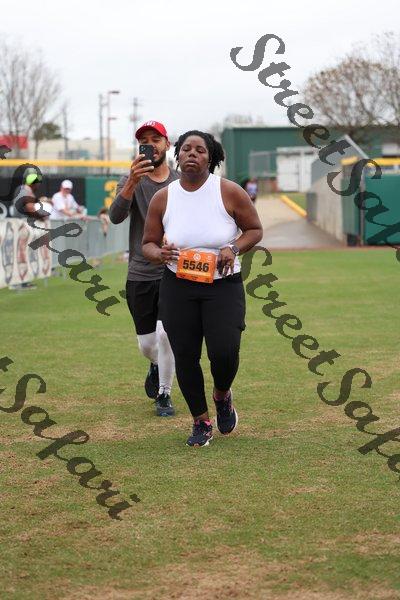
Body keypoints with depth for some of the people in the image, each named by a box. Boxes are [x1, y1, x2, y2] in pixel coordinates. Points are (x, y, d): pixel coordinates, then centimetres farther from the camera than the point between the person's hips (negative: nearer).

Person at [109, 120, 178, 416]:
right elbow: (116, 216, -21)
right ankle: (158, 367, 43)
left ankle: (164, 394, 3)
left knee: (166, 331, -16)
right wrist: (132, 182, -37)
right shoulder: (131, 182, -1)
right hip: (140, 274, 1)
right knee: (147, 343, 7)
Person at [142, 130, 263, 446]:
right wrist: (159, 254, -15)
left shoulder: (230, 192, -7)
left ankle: (222, 395, 19)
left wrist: (234, 249, -17)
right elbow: (148, 243, 8)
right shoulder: (163, 198, -1)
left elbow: (255, 230, 3)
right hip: (177, 287, 2)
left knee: (224, 352, -16)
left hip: (223, 285, -2)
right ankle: (201, 422, 21)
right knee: (185, 357, 1)